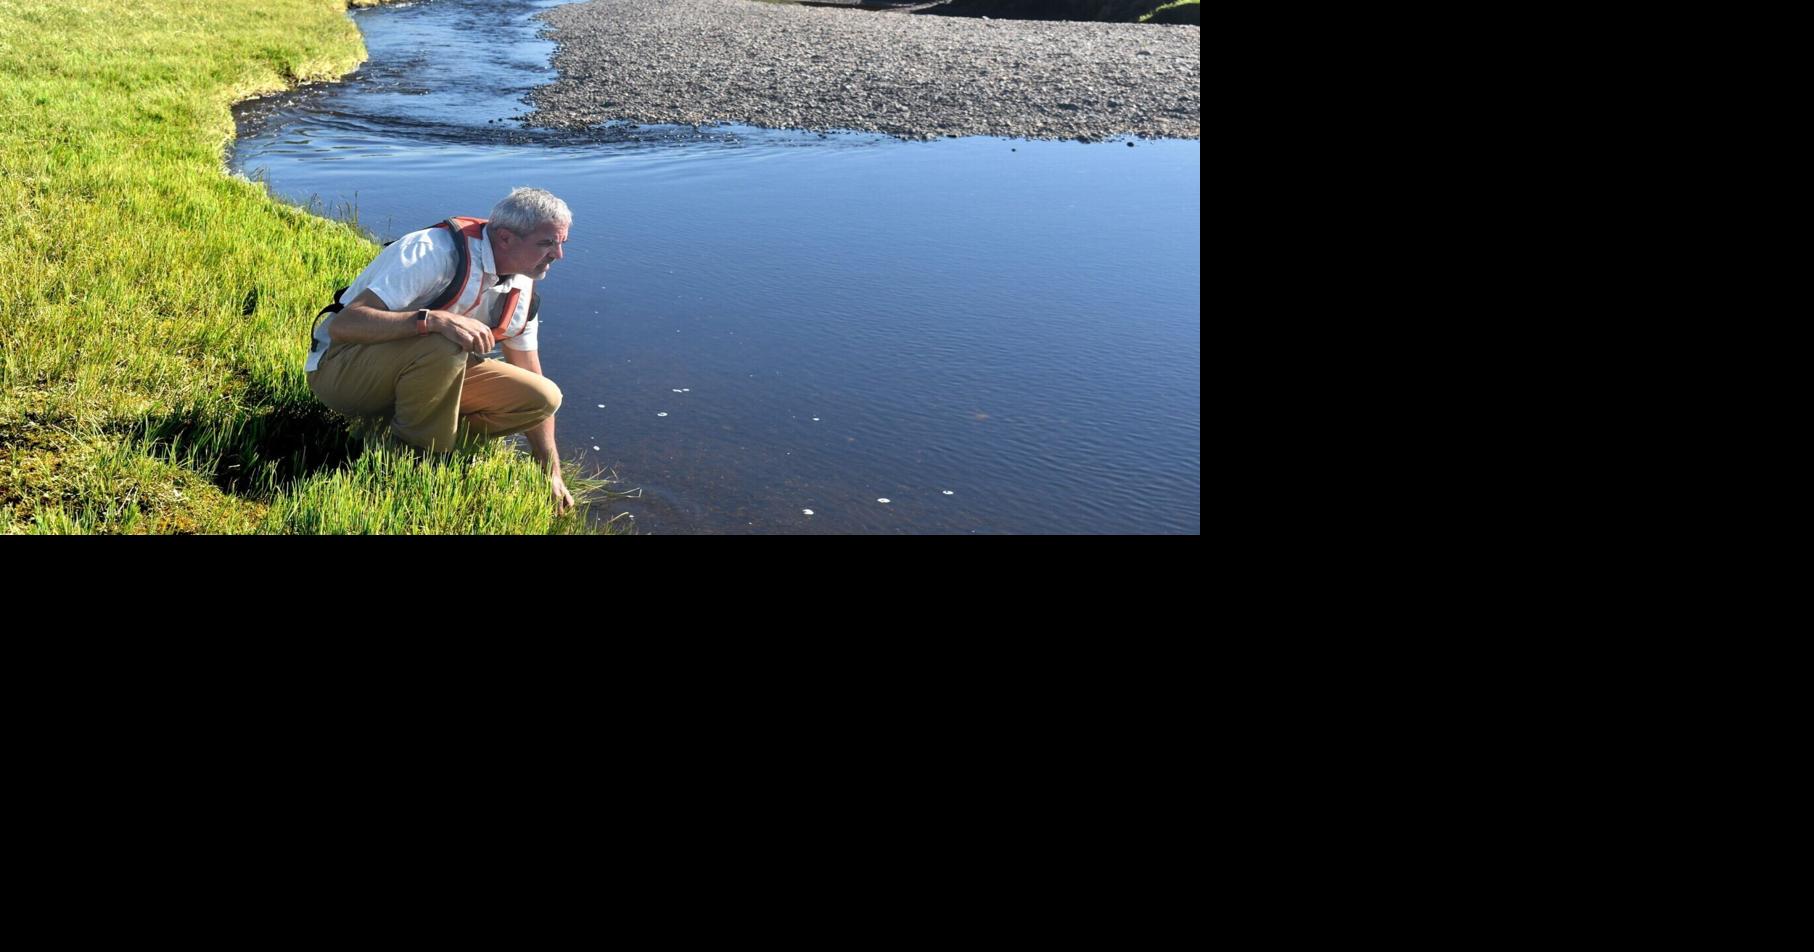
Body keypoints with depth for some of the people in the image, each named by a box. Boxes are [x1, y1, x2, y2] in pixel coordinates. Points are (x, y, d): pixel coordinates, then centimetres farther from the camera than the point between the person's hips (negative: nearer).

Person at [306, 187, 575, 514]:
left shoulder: (521, 291, -3)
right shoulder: (436, 252, -26)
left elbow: (534, 389, 8)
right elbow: (343, 325, -34)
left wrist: (552, 473, 6)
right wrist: (434, 320, -47)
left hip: (424, 373, 7)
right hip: (339, 369, -7)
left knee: (545, 397, -7)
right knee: (443, 345, -38)